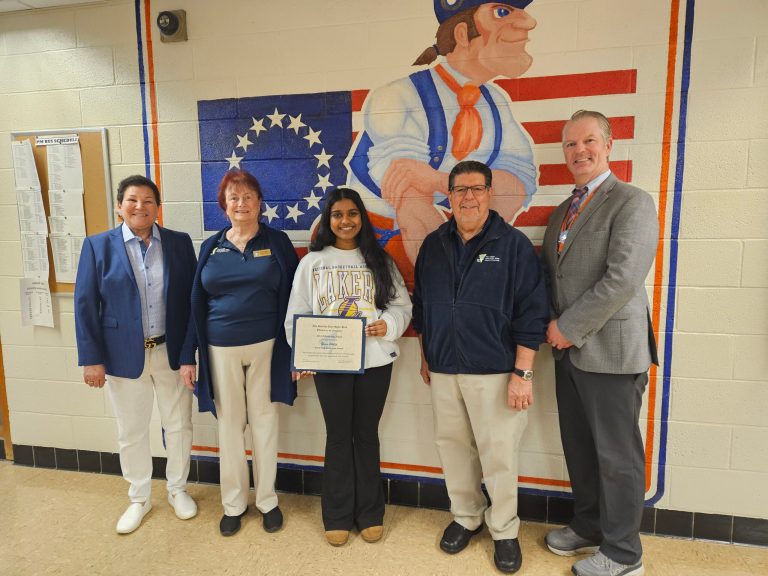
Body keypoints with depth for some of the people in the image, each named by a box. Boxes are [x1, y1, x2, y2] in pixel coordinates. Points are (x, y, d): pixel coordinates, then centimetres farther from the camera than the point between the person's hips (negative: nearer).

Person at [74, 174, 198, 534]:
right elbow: (85, 304, -3)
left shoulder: (179, 243, -1)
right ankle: (139, 498, 36)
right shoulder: (98, 245, -2)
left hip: (172, 353, 1)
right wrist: (91, 358, -8)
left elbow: (192, 299, -3)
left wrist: (191, 350, -8)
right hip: (124, 356, 0)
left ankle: (177, 489, 36)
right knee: (131, 432, 14)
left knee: (179, 425, 13)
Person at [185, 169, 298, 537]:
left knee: (264, 422, 9)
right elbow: (197, 302, 6)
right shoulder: (211, 247, 5)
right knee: (229, 424, 11)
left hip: (266, 347, -1)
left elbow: (292, 297, -1)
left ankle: (267, 500, 27)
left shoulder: (277, 243, 0)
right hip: (221, 349, 2)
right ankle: (234, 503, 29)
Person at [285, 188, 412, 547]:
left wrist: (388, 324, -15)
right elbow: (297, 315, 1)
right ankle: (338, 516, 27)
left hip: (375, 360, 1)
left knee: (367, 434, 12)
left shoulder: (380, 260, 5)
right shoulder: (312, 262, 2)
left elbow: (402, 305, 5)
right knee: (338, 436, 10)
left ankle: (370, 513, 28)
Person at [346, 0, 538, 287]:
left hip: (424, 228, 5)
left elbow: (517, 189, -12)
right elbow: (409, 202, -27)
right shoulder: (398, 98, -19)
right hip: (360, 229, -4)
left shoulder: (496, 102, 0)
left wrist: (438, 180, -29)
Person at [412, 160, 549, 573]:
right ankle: (465, 517, 35)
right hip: (443, 370, 4)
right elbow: (421, 306, 15)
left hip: (494, 371, -4)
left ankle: (504, 530, 27)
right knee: (453, 447, 14)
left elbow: (531, 314, -8)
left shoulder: (513, 244, -6)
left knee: (499, 455, 5)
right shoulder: (433, 245, 8)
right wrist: (425, 358, 16)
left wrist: (522, 373, -11)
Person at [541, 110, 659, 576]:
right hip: (568, 349, 8)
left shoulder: (632, 202, -10)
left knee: (616, 455, 6)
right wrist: (552, 325, 1)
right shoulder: (562, 211, 15)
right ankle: (588, 527, 38)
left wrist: (569, 328, -15)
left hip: (611, 351, -7)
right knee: (579, 446, 18)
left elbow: (623, 279, -20)